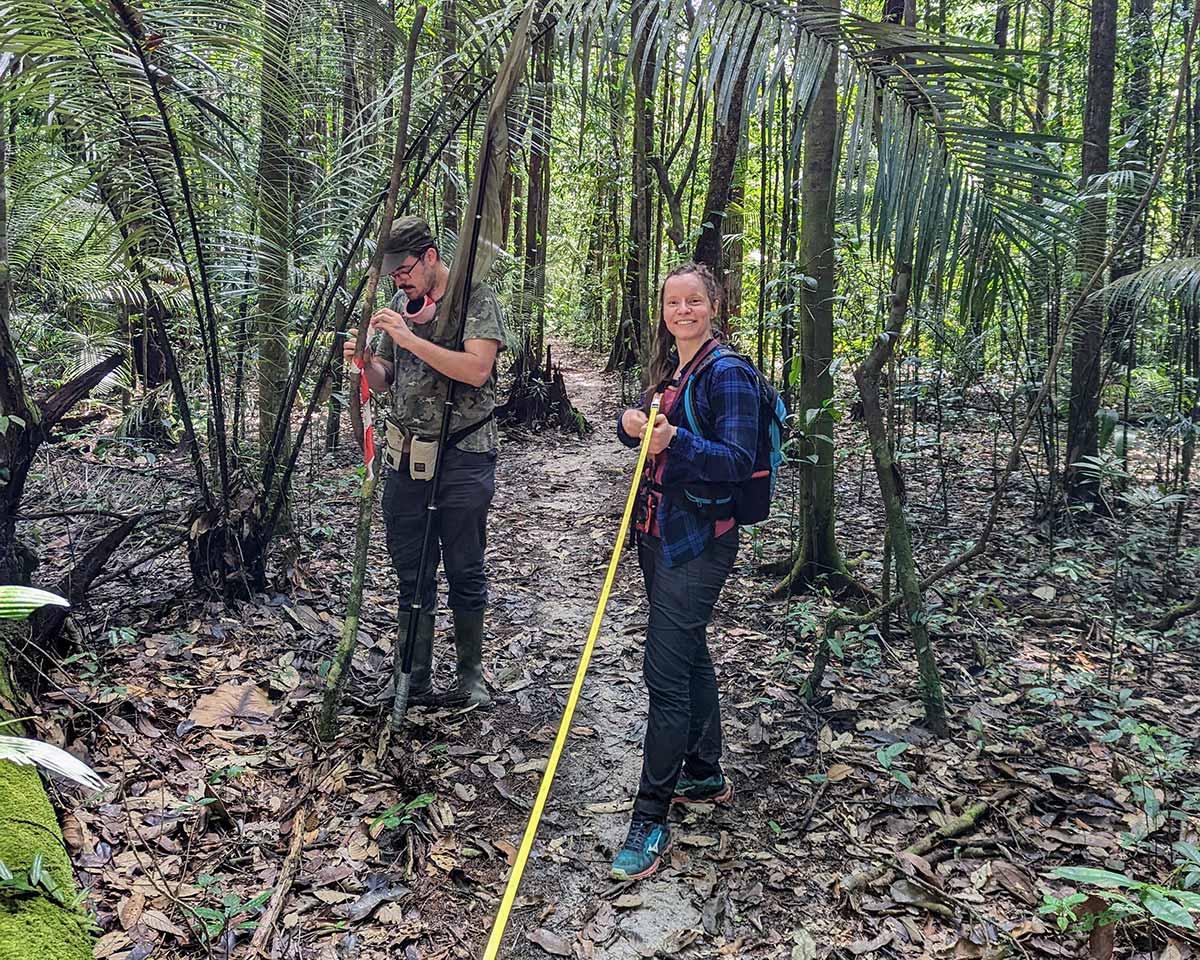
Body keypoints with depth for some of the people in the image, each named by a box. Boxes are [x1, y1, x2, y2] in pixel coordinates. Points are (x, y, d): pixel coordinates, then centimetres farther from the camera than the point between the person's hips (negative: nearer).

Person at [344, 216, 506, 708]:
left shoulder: (477, 299, -6)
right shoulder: (400, 303, 13)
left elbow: (477, 369, -20)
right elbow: (386, 381, 17)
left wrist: (410, 339, -21)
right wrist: (366, 361, -5)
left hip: (463, 461, -5)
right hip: (406, 459, 6)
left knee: (464, 574, 5)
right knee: (412, 577, 10)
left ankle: (470, 673, 22)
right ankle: (413, 681, 19)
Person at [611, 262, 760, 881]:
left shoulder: (728, 372, -13)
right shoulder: (669, 367, 13)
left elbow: (739, 460, -19)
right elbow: (645, 430, 15)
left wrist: (674, 439, -33)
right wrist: (631, 423, -8)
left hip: (698, 542, -9)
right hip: (657, 533, 9)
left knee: (665, 672, -9)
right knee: (689, 656, 19)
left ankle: (651, 820, 0)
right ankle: (706, 776, 35)